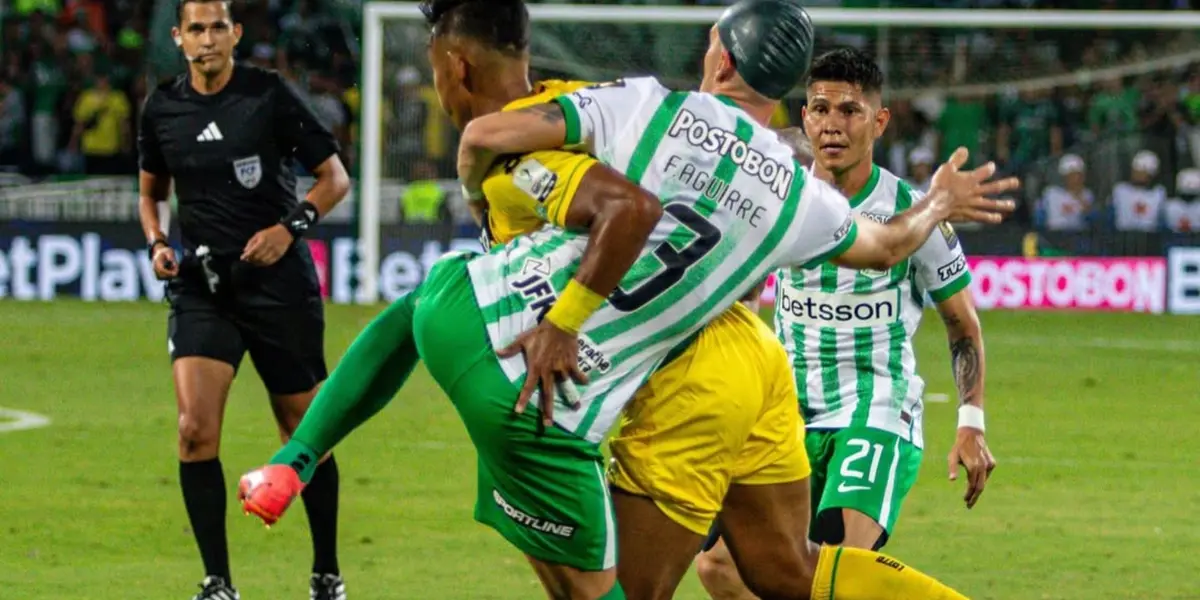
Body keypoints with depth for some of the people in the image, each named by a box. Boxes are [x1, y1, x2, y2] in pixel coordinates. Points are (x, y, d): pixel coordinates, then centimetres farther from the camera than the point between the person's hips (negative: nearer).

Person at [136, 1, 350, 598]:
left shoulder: (270, 95, -6)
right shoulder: (162, 108, 4)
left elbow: (333, 176, -1)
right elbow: (151, 191, 20)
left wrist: (291, 226, -16)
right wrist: (157, 243, 1)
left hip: (279, 282, -2)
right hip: (200, 286, 2)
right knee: (196, 430, -14)